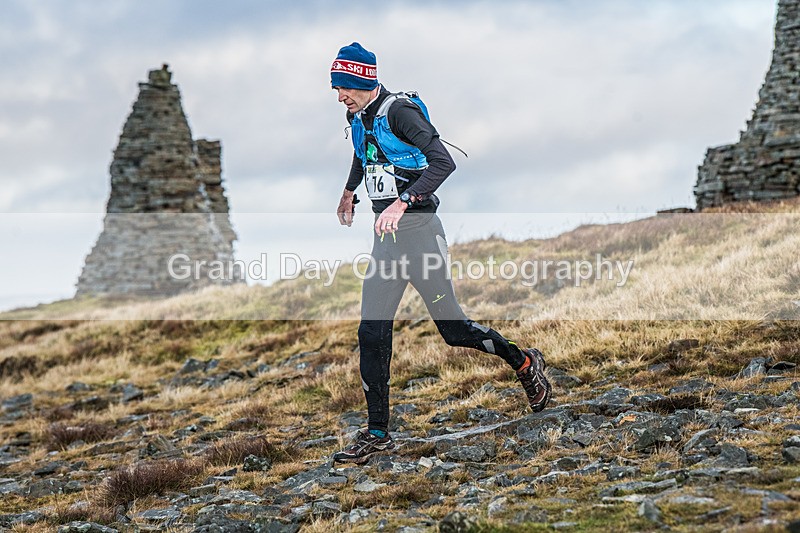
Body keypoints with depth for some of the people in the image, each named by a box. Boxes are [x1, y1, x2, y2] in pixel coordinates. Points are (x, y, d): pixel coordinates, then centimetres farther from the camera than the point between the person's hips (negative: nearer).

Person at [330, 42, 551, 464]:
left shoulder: (399, 112, -16)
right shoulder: (358, 118, 10)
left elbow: (443, 163, -26)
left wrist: (402, 203, -33)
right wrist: (349, 192, 40)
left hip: (419, 229, -8)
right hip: (385, 236, 8)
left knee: (452, 328, 1)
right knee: (372, 334, 1)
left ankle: (524, 363, 24)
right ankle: (377, 433, 7)